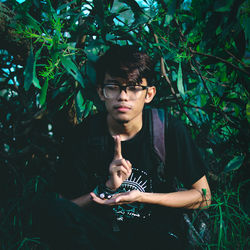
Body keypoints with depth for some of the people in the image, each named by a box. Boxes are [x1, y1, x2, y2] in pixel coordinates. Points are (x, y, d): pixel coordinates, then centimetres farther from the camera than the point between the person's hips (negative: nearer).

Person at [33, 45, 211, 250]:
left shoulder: (170, 130, -7)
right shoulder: (83, 135, -5)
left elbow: (203, 196, -1)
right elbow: (67, 207, -3)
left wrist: (142, 197, -14)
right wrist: (107, 189, -22)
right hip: (101, 231, 3)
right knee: (50, 209, -28)